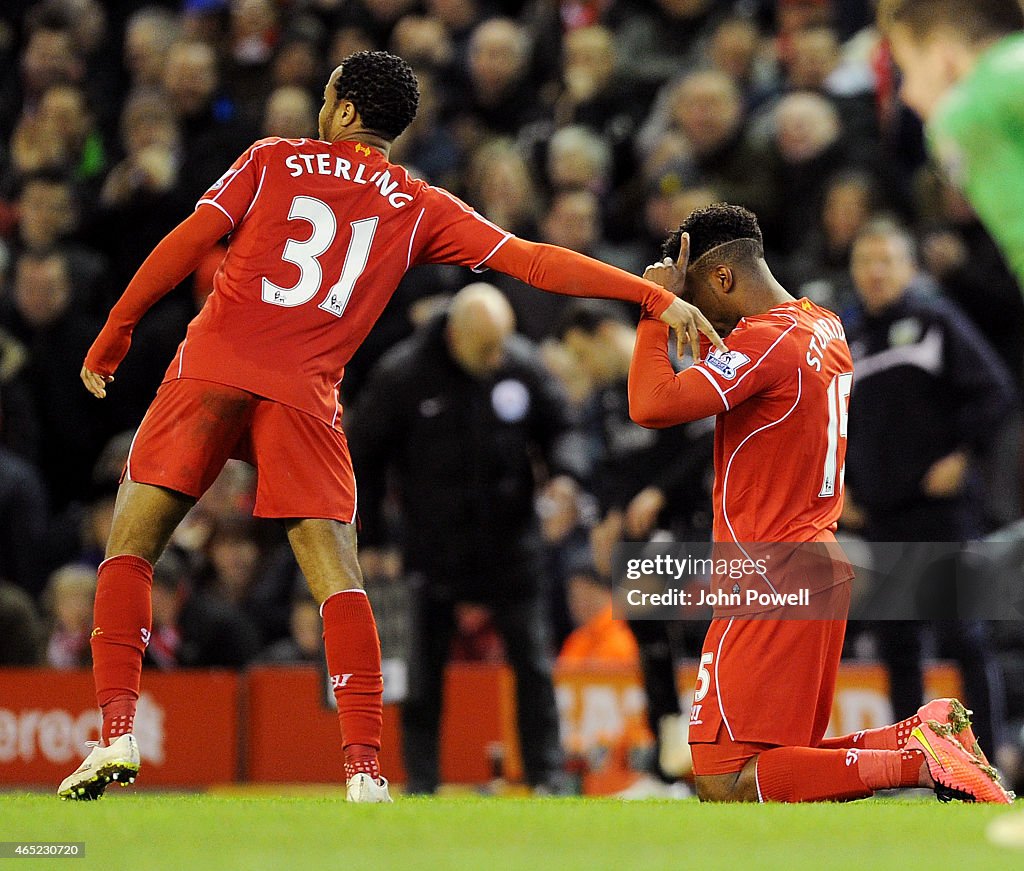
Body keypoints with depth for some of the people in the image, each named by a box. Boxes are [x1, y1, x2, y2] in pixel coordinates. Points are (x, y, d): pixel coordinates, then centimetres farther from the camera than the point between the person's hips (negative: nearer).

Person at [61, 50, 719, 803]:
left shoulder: (273, 160, 12)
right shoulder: (423, 210, 12)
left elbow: (190, 241, 4)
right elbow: (535, 263, 7)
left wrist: (116, 332, 10)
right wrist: (656, 297, 7)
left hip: (211, 367, -1)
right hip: (304, 394, 1)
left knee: (130, 546, 7)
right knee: (336, 577, 1)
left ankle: (117, 729, -7)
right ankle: (366, 772, -10)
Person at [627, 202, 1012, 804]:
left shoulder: (763, 341, -17)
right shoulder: (825, 326, 13)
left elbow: (652, 406, -27)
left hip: (773, 588, -10)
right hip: (821, 568, 10)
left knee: (724, 785, -10)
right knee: (789, 757, 17)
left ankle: (918, 762, -18)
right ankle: (931, 734, 3)